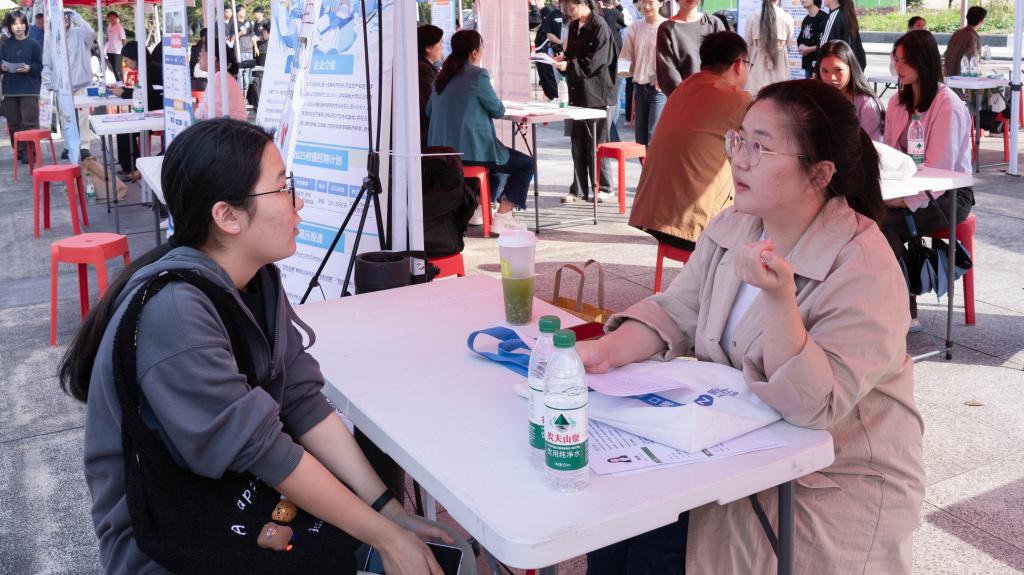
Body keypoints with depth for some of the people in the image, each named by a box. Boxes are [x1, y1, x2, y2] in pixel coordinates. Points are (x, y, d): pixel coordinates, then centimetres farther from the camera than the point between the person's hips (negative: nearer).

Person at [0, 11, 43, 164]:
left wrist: (29, 68, -18)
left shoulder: (34, 44, 0)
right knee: (13, 123, 6)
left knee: (29, 122, -7)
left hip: (29, 89, -3)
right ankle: (18, 151, 15)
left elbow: (40, 66, 0)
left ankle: (29, 152, -1)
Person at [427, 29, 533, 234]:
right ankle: (501, 218, -2)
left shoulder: (442, 76, 9)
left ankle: (477, 205, 33)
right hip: (471, 153, -8)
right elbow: (498, 110, -5)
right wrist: (494, 101, 19)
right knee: (526, 164, 7)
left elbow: (429, 110, 19)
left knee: (503, 155, 34)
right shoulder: (477, 75, -13)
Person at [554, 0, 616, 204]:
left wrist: (569, 65, -19)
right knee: (577, 141, 8)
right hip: (577, 91, 7)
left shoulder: (599, 26, -11)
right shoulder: (574, 26, 13)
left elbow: (597, 61, -17)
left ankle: (603, 188, 12)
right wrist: (563, 58, 0)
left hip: (595, 92, -7)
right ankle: (579, 190, 14)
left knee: (596, 141, 0)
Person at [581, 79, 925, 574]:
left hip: (842, 482, -5)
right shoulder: (731, 228, 0)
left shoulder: (864, 270, -22)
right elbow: (675, 314, 3)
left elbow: (813, 406, -27)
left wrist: (779, 297, -42)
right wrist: (610, 349, -17)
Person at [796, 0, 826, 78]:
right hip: (808, 63, 8)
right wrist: (801, 47, -1)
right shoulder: (805, 20, 16)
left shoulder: (824, 18, -10)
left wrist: (809, 49, -12)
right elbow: (800, 40, 22)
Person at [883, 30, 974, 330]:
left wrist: (901, 200, -26)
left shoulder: (948, 105, -14)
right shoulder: (897, 102, 8)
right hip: (910, 191, 6)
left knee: (886, 221, -30)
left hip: (947, 195, -6)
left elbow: (939, 170, -20)